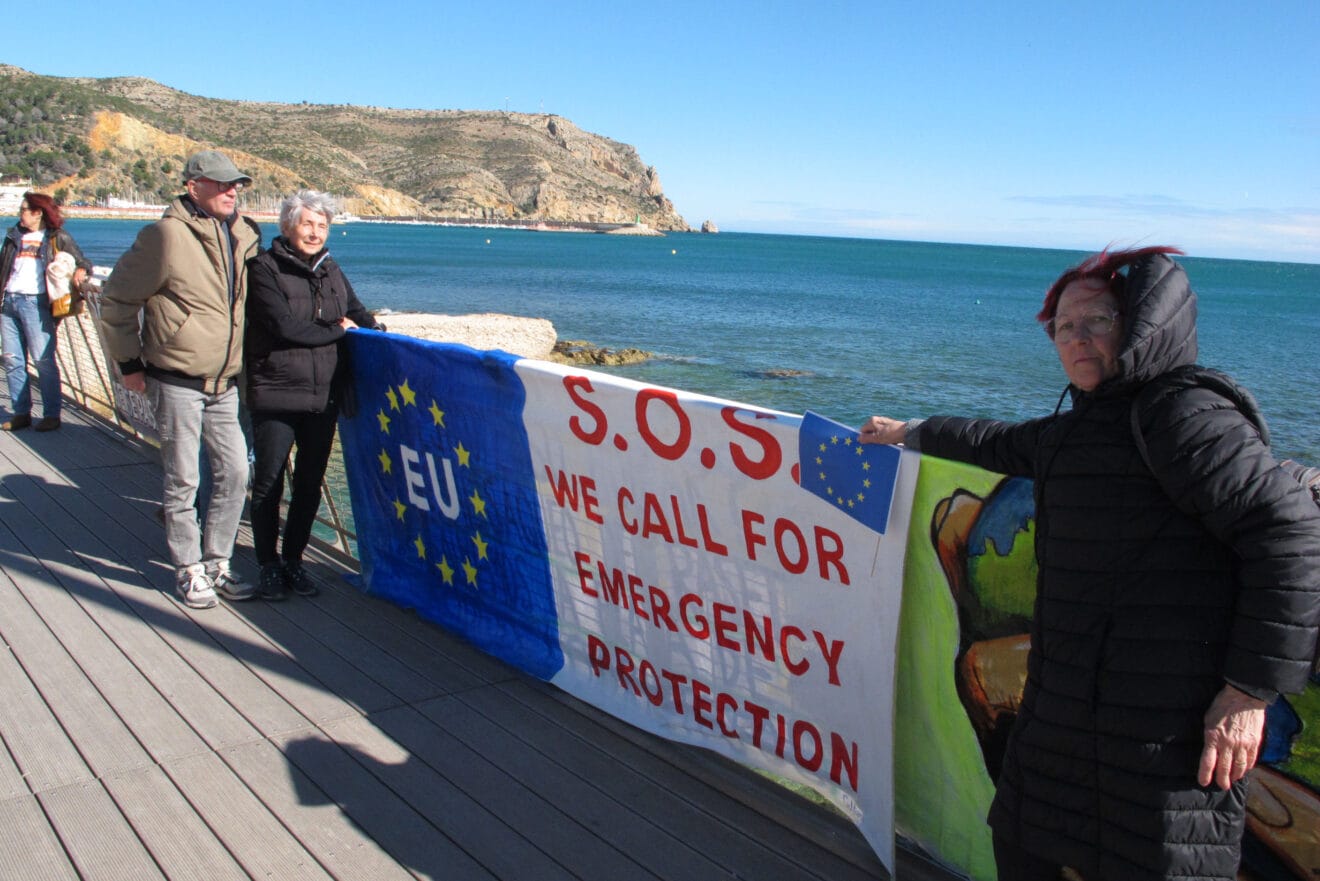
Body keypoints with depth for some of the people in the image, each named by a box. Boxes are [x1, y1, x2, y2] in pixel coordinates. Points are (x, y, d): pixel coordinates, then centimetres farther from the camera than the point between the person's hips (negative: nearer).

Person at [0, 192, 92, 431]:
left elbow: (81, 262, 6)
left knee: (43, 361, -6)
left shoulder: (58, 238, 5)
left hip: (36, 303, -5)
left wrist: (81, 270, -17)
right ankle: (21, 413, 13)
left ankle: (52, 415, 0)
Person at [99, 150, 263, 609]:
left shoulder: (245, 237, 6)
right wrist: (129, 363, -4)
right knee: (182, 480, 2)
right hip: (177, 381, -6)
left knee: (235, 472, 6)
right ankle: (189, 569, 17)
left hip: (225, 384, 6)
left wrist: (245, 364, 18)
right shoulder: (167, 235, -12)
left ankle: (217, 562, 21)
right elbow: (116, 299, -6)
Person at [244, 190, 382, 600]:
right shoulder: (265, 268, -6)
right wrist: (336, 331, -5)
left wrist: (373, 330, -2)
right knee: (268, 483, 3)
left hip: (324, 398, 5)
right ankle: (268, 564, 17)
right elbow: (284, 327, -16)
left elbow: (357, 315, 21)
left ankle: (293, 559, 24)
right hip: (275, 396, -5)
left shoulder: (331, 271, 14)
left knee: (310, 484, 11)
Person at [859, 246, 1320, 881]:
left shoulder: (1185, 416, -14)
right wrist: (909, 434, 46)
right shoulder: (1075, 430, 15)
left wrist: (1252, 688, -20)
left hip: (1167, 726, -9)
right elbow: (999, 443, 34)